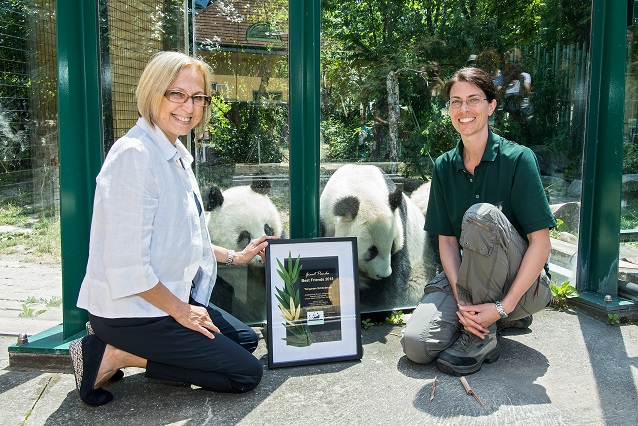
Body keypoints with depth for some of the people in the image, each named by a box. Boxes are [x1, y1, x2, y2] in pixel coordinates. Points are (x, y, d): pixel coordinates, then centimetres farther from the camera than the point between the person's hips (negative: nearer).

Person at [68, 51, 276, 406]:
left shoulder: (176, 155, 9)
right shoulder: (135, 155, -22)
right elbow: (128, 264, -24)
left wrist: (235, 257, 19)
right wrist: (180, 310, -13)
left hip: (171, 296, 9)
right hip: (131, 310, -9)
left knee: (246, 338, 19)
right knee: (247, 373, -4)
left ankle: (118, 347, 11)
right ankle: (115, 355, -3)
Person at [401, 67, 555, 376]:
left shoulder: (517, 158, -12)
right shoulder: (444, 166, 1)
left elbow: (541, 243, -16)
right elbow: (447, 240, -1)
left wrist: (503, 307, -22)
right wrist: (461, 301, -16)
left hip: (523, 283, -4)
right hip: (467, 278, 4)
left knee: (481, 214, -32)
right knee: (416, 345, -19)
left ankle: (483, 336, -18)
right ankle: (478, 315, 11)